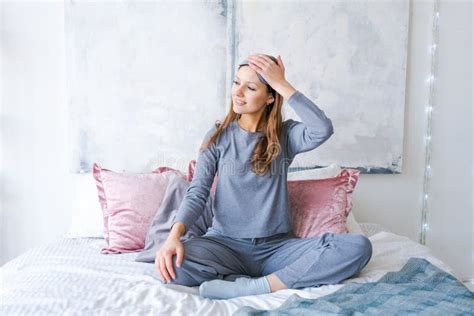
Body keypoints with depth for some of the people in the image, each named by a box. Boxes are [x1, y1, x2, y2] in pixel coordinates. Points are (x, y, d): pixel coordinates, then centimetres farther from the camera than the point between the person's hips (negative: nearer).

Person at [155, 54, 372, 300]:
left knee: (358, 246, -22)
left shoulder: (285, 135, 4)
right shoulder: (218, 136, 4)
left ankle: (257, 286, -25)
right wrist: (175, 234, -23)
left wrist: (282, 84, -12)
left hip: (277, 246, 1)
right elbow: (197, 193, -5)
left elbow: (323, 130, -18)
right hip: (226, 243, 0)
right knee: (173, 262, -32)